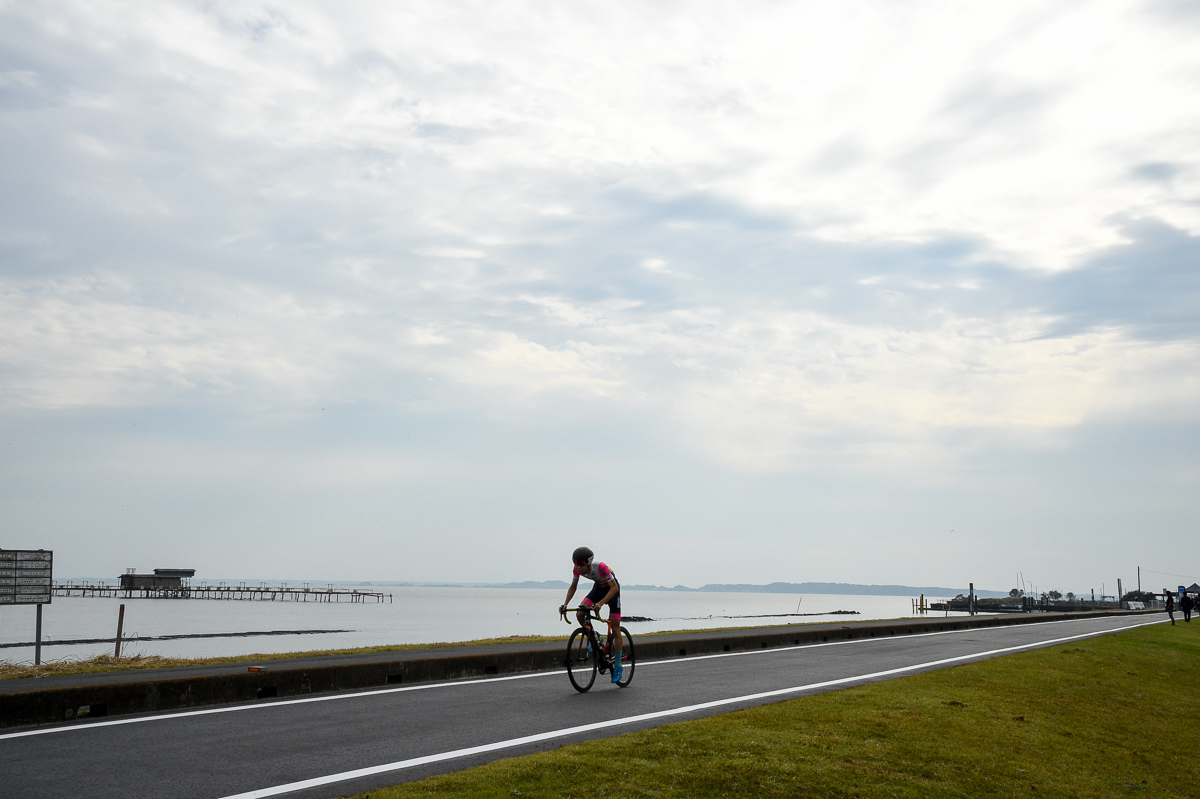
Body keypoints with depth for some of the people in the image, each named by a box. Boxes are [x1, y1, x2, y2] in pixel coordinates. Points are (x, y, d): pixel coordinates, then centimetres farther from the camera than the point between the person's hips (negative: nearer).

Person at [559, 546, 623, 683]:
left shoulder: (601, 567, -36)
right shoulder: (577, 570, -19)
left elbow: (614, 588, -34)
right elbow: (573, 587, -4)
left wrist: (600, 603, -46)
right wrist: (565, 604, -19)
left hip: (612, 589, -5)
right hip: (598, 588, 5)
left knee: (615, 629, -6)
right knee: (580, 614, -20)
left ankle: (618, 666, 2)